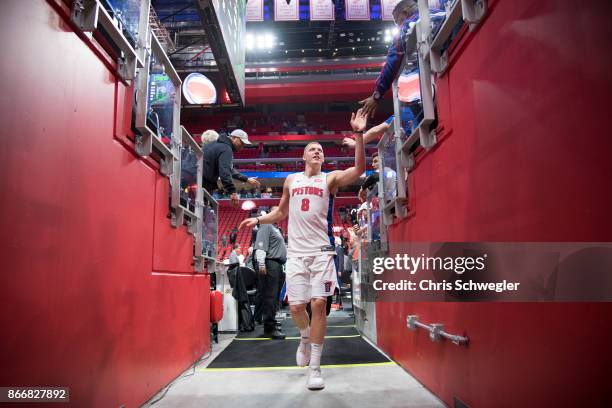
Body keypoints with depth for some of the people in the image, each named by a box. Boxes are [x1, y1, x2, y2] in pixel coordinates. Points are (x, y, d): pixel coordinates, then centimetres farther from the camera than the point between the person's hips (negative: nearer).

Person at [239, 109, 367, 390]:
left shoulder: (330, 178, 6)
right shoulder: (291, 180, 16)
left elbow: (359, 169, -12)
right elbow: (281, 212, 27)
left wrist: (359, 134, -20)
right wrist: (258, 220, 16)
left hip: (321, 250, -2)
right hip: (296, 251, 3)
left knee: (318, 303, -9)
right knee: (296, 306, -1)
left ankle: (315, 368, 3)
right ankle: (306, 337, 34)